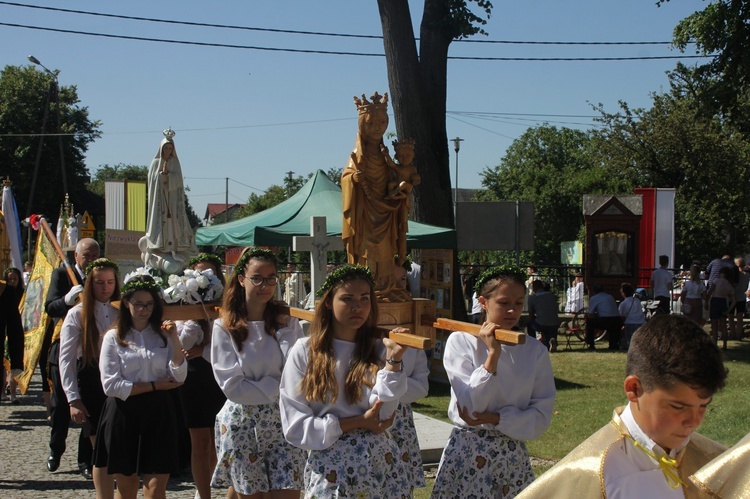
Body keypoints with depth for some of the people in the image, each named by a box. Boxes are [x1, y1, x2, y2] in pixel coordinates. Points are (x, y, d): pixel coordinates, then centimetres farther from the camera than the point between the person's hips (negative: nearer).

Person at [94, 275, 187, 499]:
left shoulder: (163, 336, 7)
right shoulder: (114, 338, 0)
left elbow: (179, 378, -3)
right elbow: (110, 386, -9)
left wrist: (175, 340, -13)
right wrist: (154, 386, -8)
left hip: (158, 415, 1)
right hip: (124, 416, -1)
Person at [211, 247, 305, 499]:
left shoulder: (288, 324, 2)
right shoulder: (225, 327, -4)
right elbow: (231, 386, -10)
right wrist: (276, 388, -11)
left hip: (282, 421, 1)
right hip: (242, 424, -1)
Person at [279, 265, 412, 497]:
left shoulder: (379, 350, 3)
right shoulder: (304, 351, -4)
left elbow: (380, 415, -11)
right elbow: (295, 426, -9)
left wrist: (393, 361, -20)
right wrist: (357, 423, -12)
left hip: (381, 464, 2)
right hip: (329, 467, -2)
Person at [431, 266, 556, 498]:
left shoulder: (535, 350, 1)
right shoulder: (460, 341, -6)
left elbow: (541, 417, -3)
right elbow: (470, 406, -14)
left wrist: (495, 419, -16)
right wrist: (493, 354, -18)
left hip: (513, 457, 2)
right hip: (466, 453, -2)